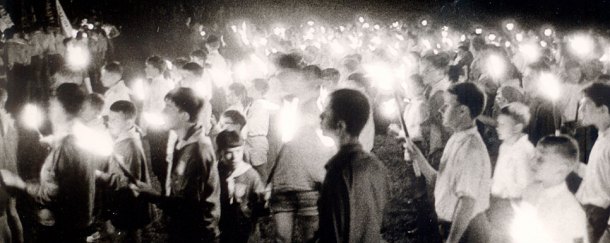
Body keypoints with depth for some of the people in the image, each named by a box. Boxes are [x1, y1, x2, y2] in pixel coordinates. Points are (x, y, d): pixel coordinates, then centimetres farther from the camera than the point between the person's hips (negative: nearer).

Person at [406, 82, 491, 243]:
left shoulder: (471, 149, -23)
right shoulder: (455, 141, 6)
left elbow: (467, 201, -25)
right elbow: (439, 182, 11)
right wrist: (419, 159, -3)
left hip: (464, 229, -9)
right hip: (449, 224, 9)